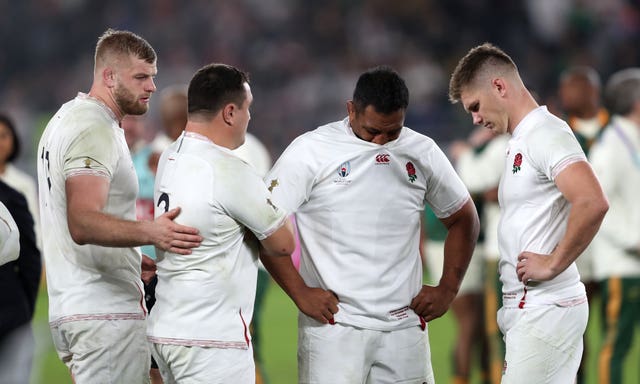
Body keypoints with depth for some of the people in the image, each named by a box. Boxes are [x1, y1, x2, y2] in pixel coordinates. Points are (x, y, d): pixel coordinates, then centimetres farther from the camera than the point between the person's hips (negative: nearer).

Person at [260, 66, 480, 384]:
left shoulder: (422, 152, 8)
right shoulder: (312, 151, -3)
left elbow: (463, 219, 21)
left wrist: (448, 289, 11)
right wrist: (300, 293, -8)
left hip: (404, 326, 4)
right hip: (334, 325, -3)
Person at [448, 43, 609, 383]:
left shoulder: (546, 134, -12)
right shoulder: (520, 141, 18)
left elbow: (592, 203, -27)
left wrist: (552, 265, -18)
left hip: (544, 310, -10)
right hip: (526, 306, 10)